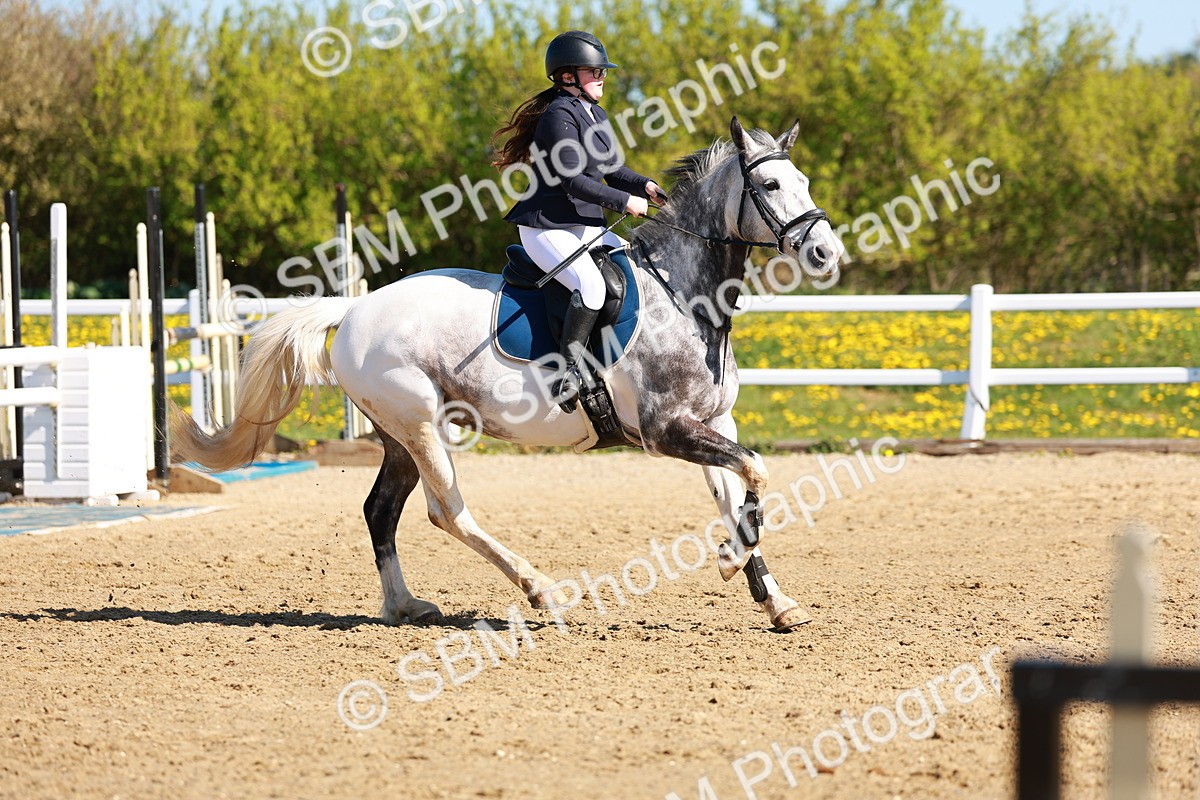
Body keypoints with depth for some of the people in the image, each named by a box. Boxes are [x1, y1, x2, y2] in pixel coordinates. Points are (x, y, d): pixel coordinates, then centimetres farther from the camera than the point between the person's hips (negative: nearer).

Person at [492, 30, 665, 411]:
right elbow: (572, 181, -21)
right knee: (590, 284, -32)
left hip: (585, 227, 10)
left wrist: (645, 186, 0)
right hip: (547, 228, -10)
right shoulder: (559, 116, -15)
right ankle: (571, 366, -27)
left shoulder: (596, 116, 15)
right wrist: (625, 201, -17)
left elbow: (614, 171, 20)